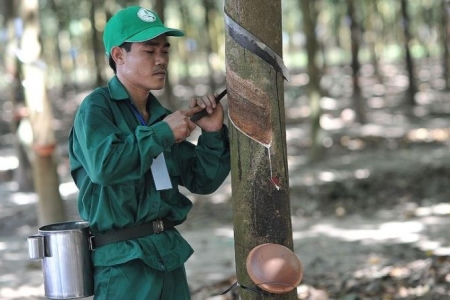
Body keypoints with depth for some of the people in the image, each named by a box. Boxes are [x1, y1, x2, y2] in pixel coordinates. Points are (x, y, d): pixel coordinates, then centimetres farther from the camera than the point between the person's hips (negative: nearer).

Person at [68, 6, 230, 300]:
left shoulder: (159, 116, 12)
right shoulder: (96, 108, -7)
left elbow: (203, 181, 13)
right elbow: (104, 165, -26)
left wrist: (213, 134, -3)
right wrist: (162, 133, -17)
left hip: (170, 254, 7)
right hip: (123, 260, -7)